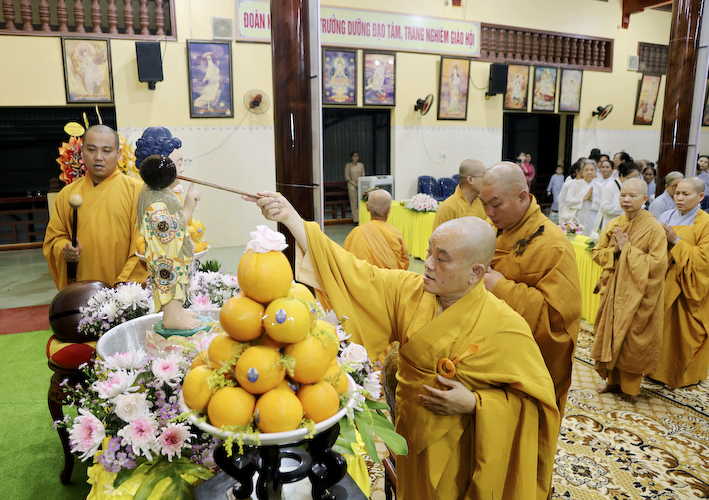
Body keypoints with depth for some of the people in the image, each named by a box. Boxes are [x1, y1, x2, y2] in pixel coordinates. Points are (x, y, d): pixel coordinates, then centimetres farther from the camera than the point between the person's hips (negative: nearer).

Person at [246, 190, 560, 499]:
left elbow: (535, 398, -13)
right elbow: (351, 273, -14)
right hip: (411, 438, 4)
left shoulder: (506, 327, -22)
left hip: (458, 455, -3)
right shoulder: (409, 290, -11)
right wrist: (289, 216, -19)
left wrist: (474, 404, -26)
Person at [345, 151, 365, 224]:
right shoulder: (348, 165, 2)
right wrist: (354, 183, -12)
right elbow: (347, 176, -2)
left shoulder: (361, 165, 11)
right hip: (352, 185, -3)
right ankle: (356, 220, -1)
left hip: (360, 185, 3)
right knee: (354, 203, -4)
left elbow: (363, 175, 10)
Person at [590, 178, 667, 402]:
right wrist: (615, 250, -13)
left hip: (637, 294, -5)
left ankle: (630, 386, 22)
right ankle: (614, 380, 29)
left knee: (632, 340, 4)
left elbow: (657, 264, -18)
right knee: (611, 335, 13)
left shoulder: (654, 228, -12)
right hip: (613, 290, 5)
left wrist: (627, 249, -18)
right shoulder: (613, 224, 4)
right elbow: (597, 252, 6)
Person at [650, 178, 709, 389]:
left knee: (683, 330, 6)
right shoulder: (666, 217, 5)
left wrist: (676, 242, -20)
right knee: (663, 327, 11)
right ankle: (661, 368, 27)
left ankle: (686, 374, 26)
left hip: (688, 285, -4)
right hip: (664, 282, 4)